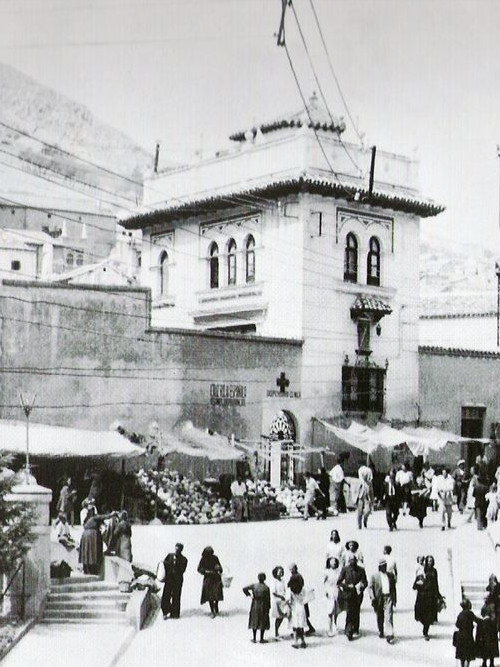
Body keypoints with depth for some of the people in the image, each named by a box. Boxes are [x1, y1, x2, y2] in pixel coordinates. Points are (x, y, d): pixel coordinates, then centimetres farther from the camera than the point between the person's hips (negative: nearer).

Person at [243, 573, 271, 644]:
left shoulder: (254, 586, -7)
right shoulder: (266, 588, -13)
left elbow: (244, 589, -12)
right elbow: (268, 599, -10)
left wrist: (249, 595, -1)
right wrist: (268, 609, -2)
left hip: (255, 606, 2)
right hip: (263, 607, -2)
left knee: (254, 622, 13)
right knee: (263, 623, 10)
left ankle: (254, 639, 18)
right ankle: (261, 639, 13)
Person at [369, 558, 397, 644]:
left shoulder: (390, 575, 11)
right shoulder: (374, 576, 2)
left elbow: (393, 587, 14)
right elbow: (370, 587, 0)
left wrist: (394, 599, 11)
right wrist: (372, 597, -13)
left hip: (388, 597, 0)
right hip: (379, 599, 0)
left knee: (388, 616, -11)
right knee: (380, 617, 11)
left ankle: (389, 635, -15)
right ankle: (381, 632, 31)